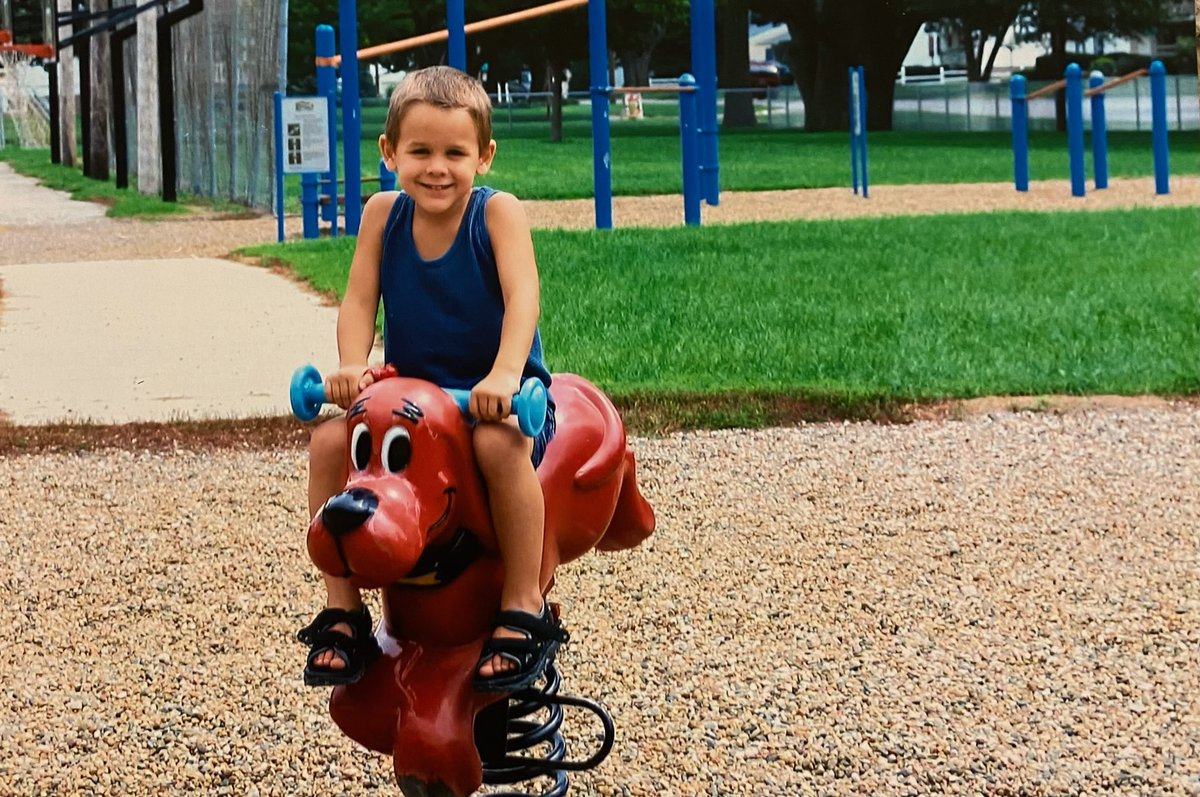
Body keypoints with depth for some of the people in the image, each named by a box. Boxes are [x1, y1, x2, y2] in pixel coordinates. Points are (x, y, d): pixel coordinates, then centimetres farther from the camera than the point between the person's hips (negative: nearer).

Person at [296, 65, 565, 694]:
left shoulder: (498, 213, -11)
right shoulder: (383, 214, 0)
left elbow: (523, 298, -24)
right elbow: (359, 300, -5)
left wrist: (504, 375, -40)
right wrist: (352, 366, -25)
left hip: (492, 394, -4)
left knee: (500, 443, -37)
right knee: (329, 442, -20)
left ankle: (523, 609, -22)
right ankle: (342, 609, -6)